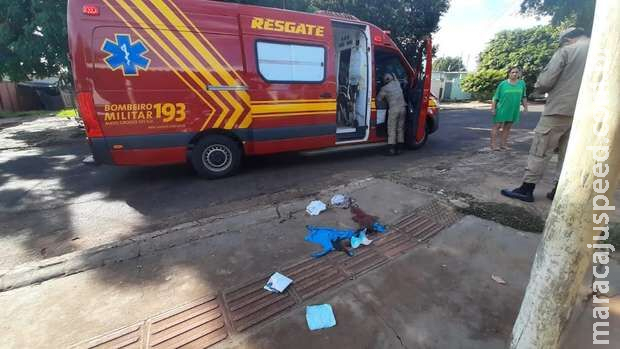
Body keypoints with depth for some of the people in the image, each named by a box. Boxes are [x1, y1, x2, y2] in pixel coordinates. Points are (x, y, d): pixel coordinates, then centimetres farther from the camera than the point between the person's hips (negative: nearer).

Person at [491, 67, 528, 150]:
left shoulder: (522, 83, 7)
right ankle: (493, 144, -2)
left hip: (514, 110, 4)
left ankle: (504, 144, 12)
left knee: (507, 127, 7)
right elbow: (496, 97, -2)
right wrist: (493, 109, -8)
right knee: (497, 126, -3)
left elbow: (523, 97, 14)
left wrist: (525, 107, 8)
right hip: (501, 109, -4)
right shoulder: (503, 84, -3)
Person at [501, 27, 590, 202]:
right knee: (568, 154, 11)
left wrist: (539, 87, 9)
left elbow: (545, 81, -12)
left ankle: (527, 189, 2)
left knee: (540, 151, -2)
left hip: (558, 110, -6)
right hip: (581, 114, 6)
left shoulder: (566, 51, -4)